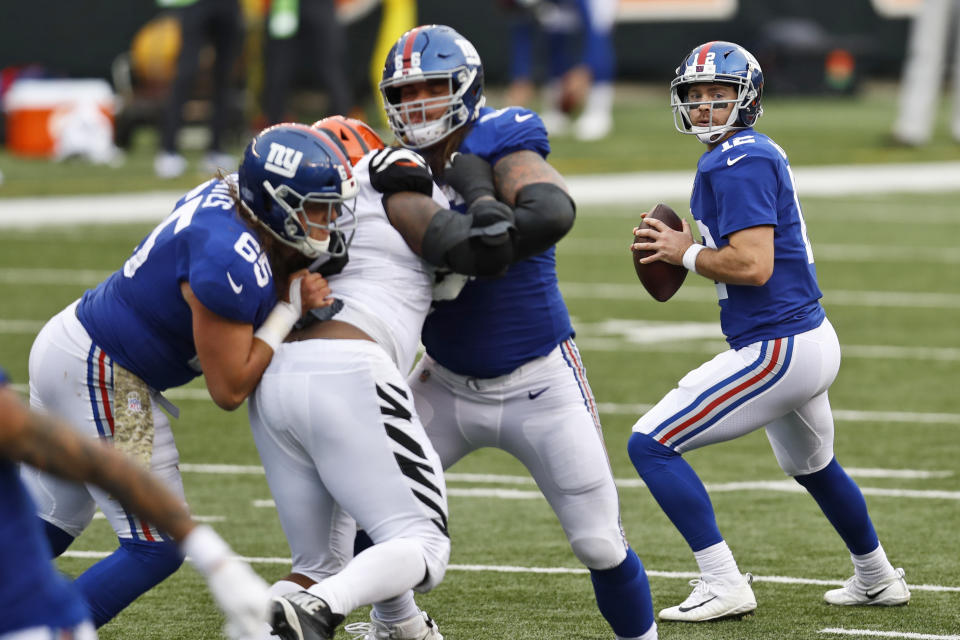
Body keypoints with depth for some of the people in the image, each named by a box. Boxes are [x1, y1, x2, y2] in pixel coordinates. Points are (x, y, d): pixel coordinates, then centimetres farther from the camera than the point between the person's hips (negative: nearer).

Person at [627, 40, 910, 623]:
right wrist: (688, 250, 8)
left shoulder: (738, 164, -18)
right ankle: (877, 579, 52)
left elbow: (753, 266, -26)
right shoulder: (761, 153, 13)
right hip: (813, 337, 10)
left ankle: (724, 585, -9)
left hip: (778, 350, -10)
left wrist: (688, 254, -11)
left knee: (651, 446, -9)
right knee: (812, 465, 34)